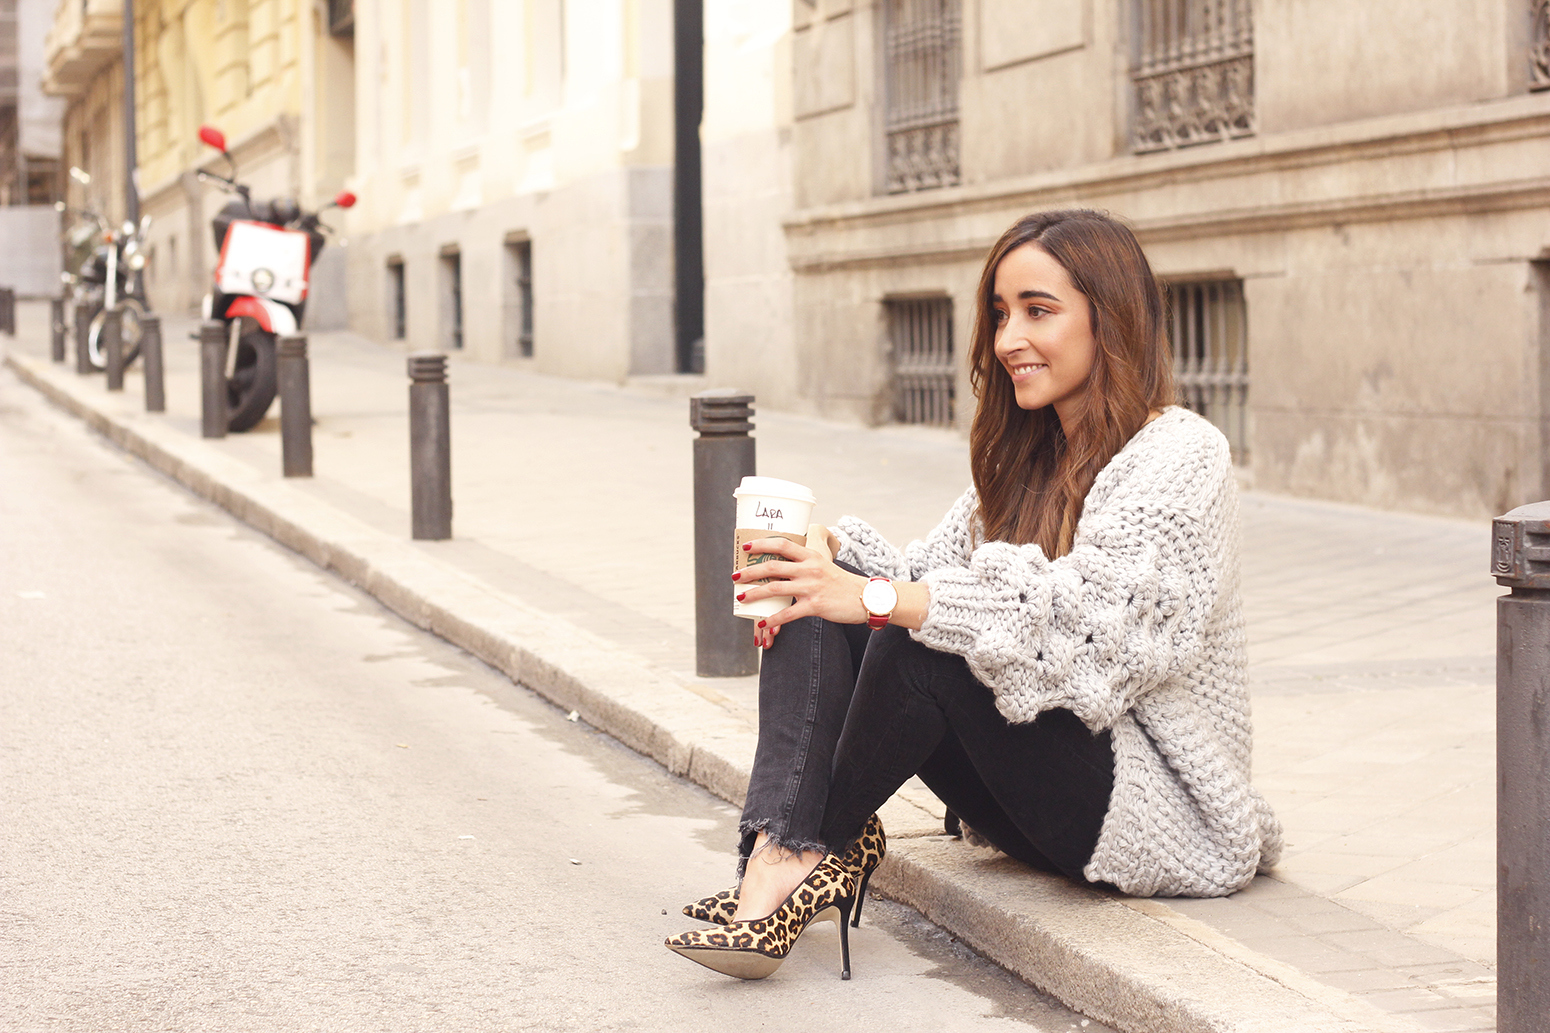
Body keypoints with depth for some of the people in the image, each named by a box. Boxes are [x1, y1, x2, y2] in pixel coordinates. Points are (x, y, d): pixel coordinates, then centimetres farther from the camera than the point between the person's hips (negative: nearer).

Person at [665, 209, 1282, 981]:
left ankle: (828, 847, -8)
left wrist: (879, 599, -32)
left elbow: (1086, 612, -26)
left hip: (1160, 813, -8)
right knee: (811, 617, -11)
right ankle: (778, 862, -30)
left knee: (918, 647, -29)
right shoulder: (1025, 459, 15)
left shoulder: (1182, 456, -12)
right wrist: (827, 549, -13)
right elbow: (930, 572, 9)